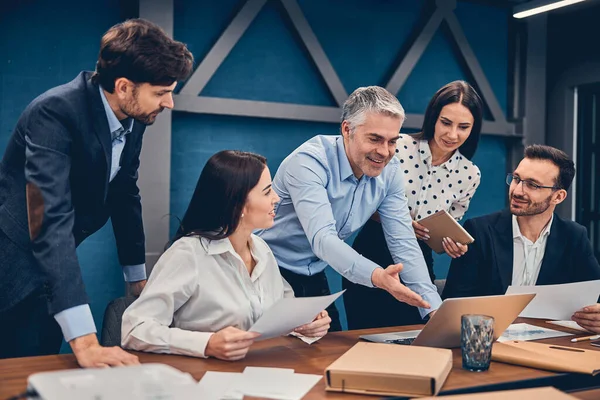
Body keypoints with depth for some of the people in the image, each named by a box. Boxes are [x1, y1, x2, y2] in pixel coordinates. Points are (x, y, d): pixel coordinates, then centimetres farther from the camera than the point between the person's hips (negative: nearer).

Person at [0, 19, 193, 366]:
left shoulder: (134, 116, -5)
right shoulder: (55, 113, -28)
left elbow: (125, 194, 8)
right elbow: (51, 220, -37)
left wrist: (138, 275, 13)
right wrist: (84, 340, -43)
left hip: (56, 263, 7)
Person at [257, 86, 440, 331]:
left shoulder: (389, 171, -7)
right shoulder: (309, 161, -24)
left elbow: (404, 243, -7)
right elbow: (322, 238, -35)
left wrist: (435, 310, -17)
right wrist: (377, 276, -51)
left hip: (315, 279, 6)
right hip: (272, 274, -6)